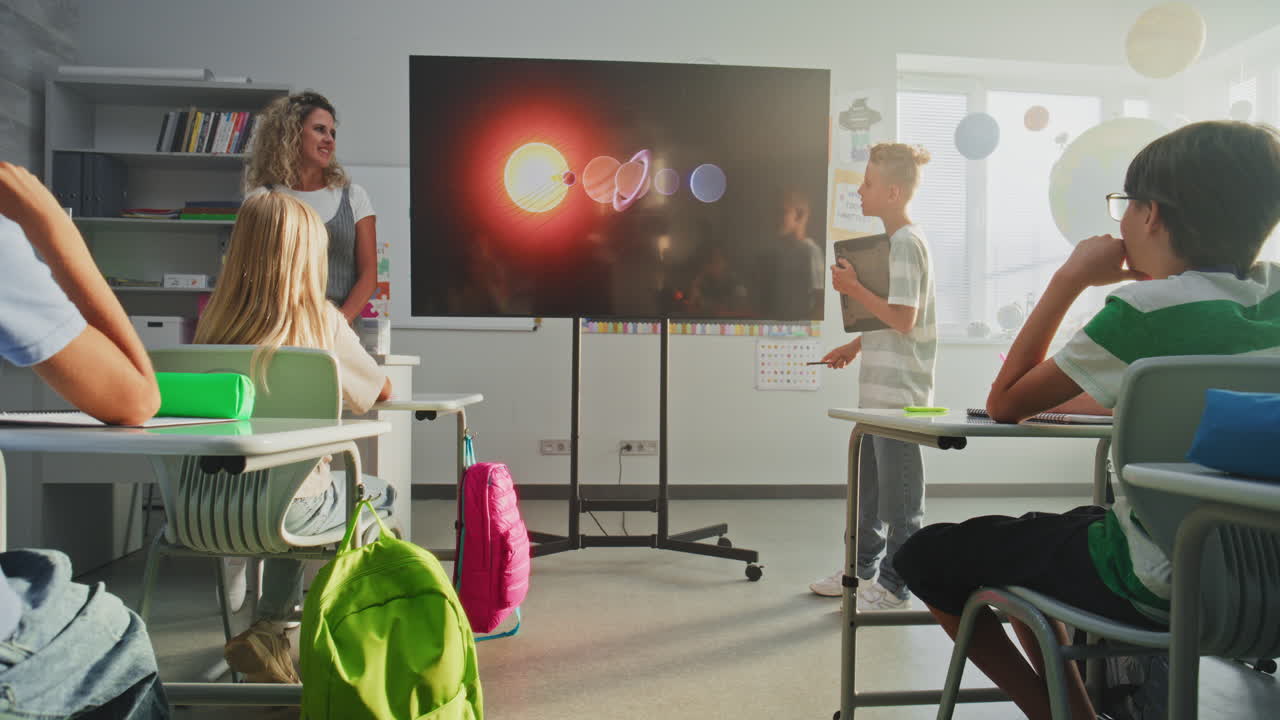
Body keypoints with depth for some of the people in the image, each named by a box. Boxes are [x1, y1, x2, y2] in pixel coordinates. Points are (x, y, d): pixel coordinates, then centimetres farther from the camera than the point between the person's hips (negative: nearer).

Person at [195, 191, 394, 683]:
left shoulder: (214, 321, -3)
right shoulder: (321, 320, -11)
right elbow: (382, 391, 2)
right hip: (290, 507, -4)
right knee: (380, 492, 24)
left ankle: (270, 627, 28)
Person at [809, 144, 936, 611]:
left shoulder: (907, 243, -15)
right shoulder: (891, 241, 15)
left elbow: (903, 319, -22)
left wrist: (853, 288, -16)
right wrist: (855, 346, 15)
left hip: (900, 390, -10)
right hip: (878, 385, 10)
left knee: (897, 491, 1)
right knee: (869, 482, 17)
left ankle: (892, 586, 13)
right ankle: (862, 569, 31)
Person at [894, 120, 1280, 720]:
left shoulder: (1145, 309, -20)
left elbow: (1003, 405, -11)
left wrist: (1068, 279, -8)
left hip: (1157, 585, -8)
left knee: (924, 556, 6)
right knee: (1028, 538, 29)